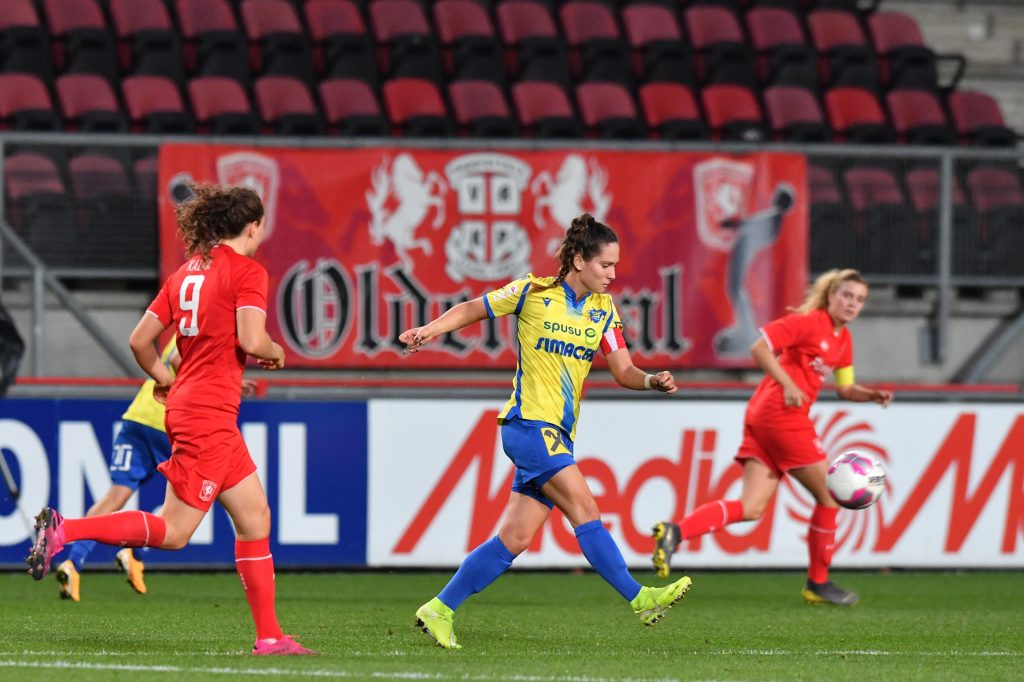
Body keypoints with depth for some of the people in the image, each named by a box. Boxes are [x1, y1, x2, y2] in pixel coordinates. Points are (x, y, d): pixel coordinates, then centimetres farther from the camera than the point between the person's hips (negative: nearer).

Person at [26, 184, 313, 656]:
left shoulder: (186, 273, 14)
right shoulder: (247, 272, -8)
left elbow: (140, 341, 11)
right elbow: (251, 340, -20)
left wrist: (163, 378, 28)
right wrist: (275, 353, 1)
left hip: (187, 405, 9)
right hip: (210, 416, -9)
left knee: (255, 518, 11)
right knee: (173, 532, -7)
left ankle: (269, 637, 11)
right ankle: (64, 530, -12)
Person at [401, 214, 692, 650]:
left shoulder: (603, 309, 10)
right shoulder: (532, 292, -5)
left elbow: (623, 372, 8)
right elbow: (472, 309, 6)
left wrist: (653, 381, -12)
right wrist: (430, 330, -9)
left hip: (558, 434, 7)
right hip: (528, 422, -7)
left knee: (516, 538, 3)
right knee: (584, 508, -18)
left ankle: (439, 610, 10)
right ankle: (640, 599, -20)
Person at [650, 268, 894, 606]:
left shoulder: (843, 339, 20)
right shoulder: (809, 321, -7)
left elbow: (845, 388, 26)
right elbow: (760, 348, -14)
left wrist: (872, 395, 7)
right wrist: (788, 385, -19)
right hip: (782, 414, -9)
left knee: (751, 508, -3)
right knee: (828, 496, 2)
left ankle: (675, 532, -17)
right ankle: (818, 583, 12)